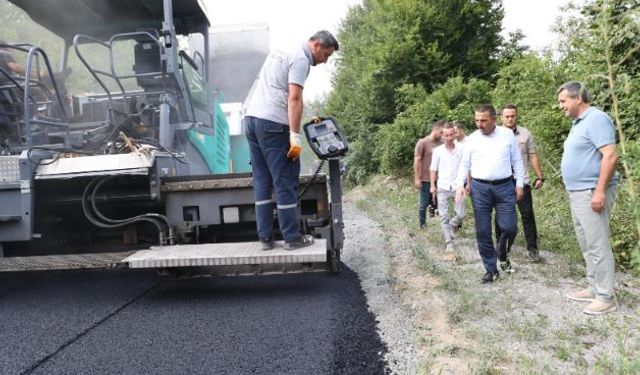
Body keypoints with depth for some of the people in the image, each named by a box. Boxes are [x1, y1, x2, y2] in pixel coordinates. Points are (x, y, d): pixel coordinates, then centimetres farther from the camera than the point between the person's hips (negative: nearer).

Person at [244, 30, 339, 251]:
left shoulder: (280, 53, 25)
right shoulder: (300, 58, -4)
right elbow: (294, 98, -15)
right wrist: (295, 137, -17)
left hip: (251, 117, 9)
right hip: (272, 123, -9)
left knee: (262, 181, 8)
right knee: (285, 182, -3)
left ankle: (265, 237, 11)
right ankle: (292, 238, 3)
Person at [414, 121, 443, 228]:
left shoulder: (440, 144, 6)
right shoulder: (422, 142, -8)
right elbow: (417, 161, -8)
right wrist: (417, 179, -11)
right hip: (426, 180, -4)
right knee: (424, 204, 5)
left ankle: (433, 208, 36)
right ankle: (422, 225, 18)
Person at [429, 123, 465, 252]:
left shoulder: (461, 149, -5)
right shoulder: (437, 151, -3)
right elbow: (434, 169, 5)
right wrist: (432, 185, 3)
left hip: (457, 187, 0)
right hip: (442, 188, 0)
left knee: (460, 214, 3)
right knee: (444, 216, 2)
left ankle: (451, 225, 36)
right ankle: (448, 242, 11)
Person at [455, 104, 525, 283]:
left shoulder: (507, 135, 4)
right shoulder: (472, 139, 4)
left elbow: (517, 161, 7)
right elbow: (464, 164, 8)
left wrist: (519, 184, 4)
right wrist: (460, 185, -4)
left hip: (504, 186, 0)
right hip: (479, 188, 1)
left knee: (509, 227, -6)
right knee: (483, 232, 2)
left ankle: (502, 244, 31)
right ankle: (491, 269, 16)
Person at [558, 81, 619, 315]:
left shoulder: (596, 119, -13)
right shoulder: (578, 123, 16)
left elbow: (610, 156, -21)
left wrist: (600, 191, -24)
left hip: (591, 193, -10)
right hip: (577, 193, 10)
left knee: (598, 246, -4)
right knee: (587, 246, 15)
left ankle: (605, 298, 5)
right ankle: (594, 289, 25)